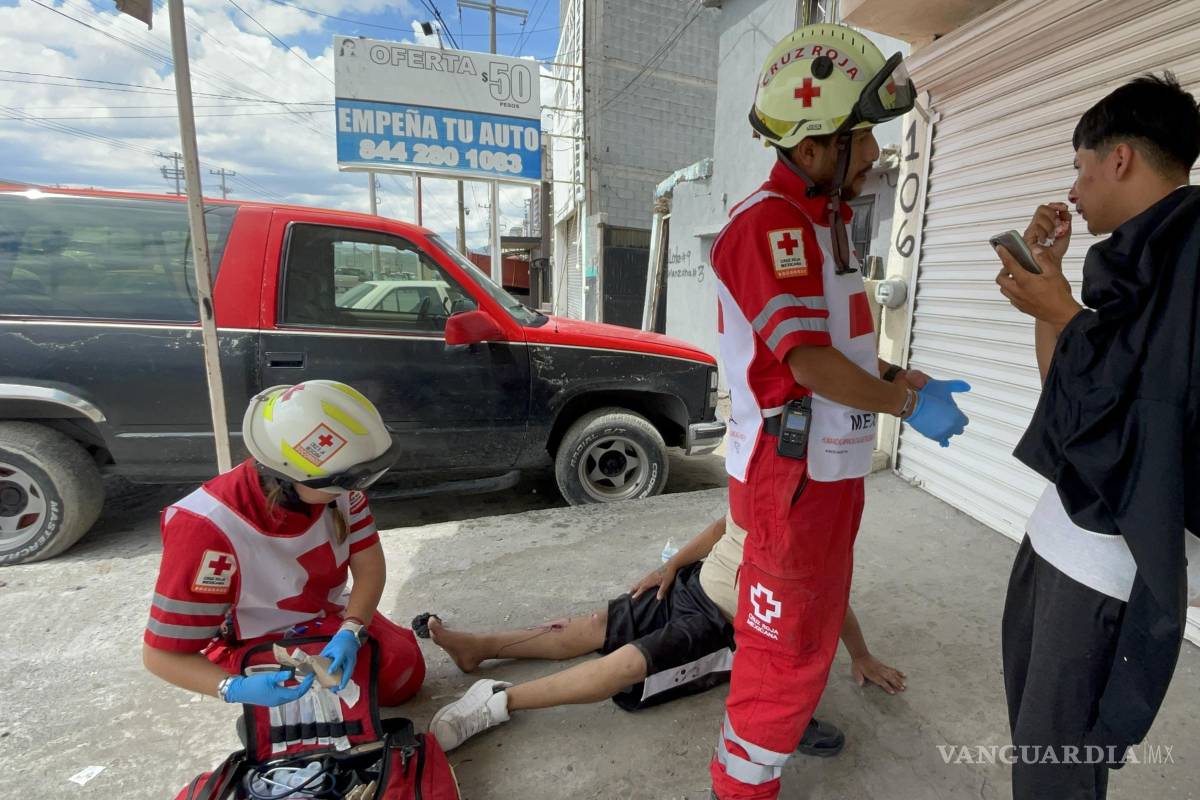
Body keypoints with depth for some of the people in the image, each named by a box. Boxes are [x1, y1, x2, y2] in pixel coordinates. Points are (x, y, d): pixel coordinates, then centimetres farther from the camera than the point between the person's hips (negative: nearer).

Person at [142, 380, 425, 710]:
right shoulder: (209, 529, -35)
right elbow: (162, 654, -24)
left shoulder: (334, 480, -23)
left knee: (406, 670, -6)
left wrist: (349, 632, -30)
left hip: (328, 614, 4)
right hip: (255, 645, -4)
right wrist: (236, 688, -40)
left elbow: (369, 565, -15)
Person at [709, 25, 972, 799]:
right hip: (794, 474, -10)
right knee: (785, 646, 5)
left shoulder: (825, 220, 13)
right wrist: (910, 404, -10)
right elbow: (811, 364, -24)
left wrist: (908, 380, 6)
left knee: (817, 620, 27)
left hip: (831, 466, 10)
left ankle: (780, 724, 52)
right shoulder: (770, 222, -19)